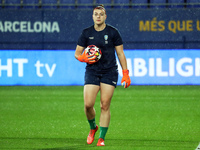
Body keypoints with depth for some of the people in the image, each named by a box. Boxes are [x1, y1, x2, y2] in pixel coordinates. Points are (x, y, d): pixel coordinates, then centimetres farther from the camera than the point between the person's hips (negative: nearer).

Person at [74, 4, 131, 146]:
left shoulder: (113, 32, 0)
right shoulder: (86, 33, 3)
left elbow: (120, 53, 4)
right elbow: (77, 53, 10)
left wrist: (125, 73, -2)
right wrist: (83, 58, -14)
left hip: (110, 72, -1)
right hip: (92, 71, 1)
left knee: (105, 106, -6)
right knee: (88, 104, -10)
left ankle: (102, 138, 2)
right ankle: (93, 128, 19)